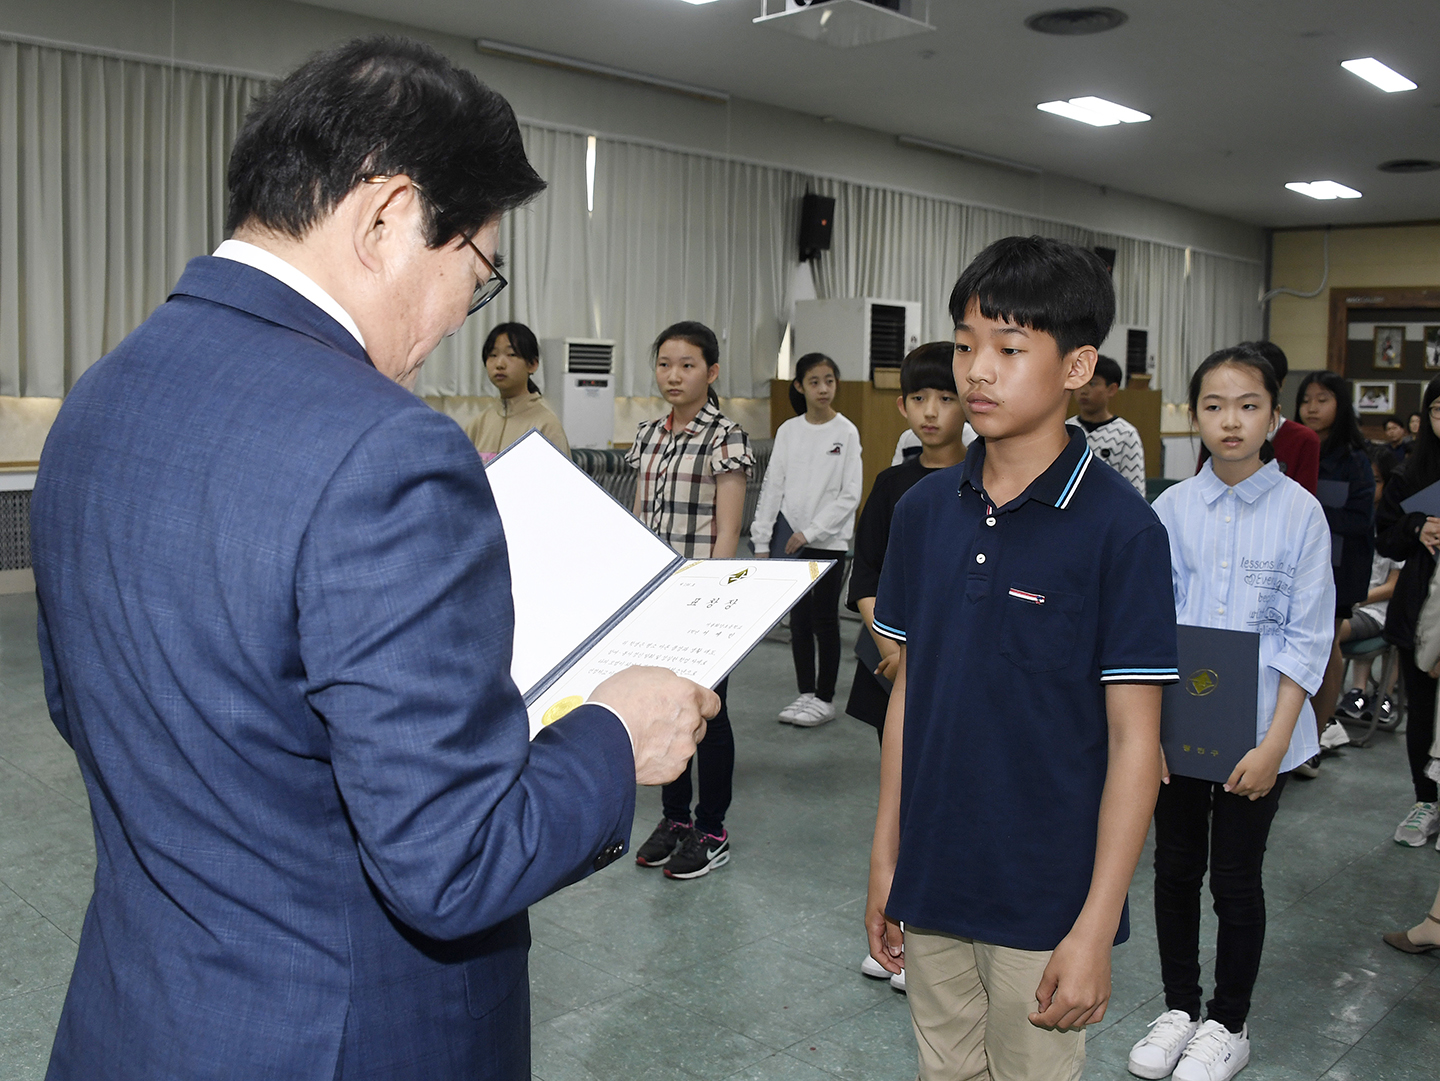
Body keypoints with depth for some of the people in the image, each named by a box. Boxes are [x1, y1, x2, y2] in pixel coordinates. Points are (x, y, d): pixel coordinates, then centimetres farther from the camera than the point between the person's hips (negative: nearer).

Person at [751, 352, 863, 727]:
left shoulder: (846, 432, -6)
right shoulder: (788, 431, 4)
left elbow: (850, 495, -9)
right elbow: (772, 487, 5)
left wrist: (810, 532, -15)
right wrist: (762, 539, -2)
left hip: (829, 541, -3)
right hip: (793, 540, 4)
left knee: (824, 619, 3)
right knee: (799, 618, 10)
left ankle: (825, 699, 16)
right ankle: (806, 693, 22)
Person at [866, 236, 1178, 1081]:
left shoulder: (1120, 528, -14)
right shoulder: (924, 510, 1)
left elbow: (1135, 740, -13)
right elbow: (909, 689, 7)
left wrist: (1095, 929, -13)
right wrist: (886, 857, 9)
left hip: (1045, 904, -5)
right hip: (932, 884, 5)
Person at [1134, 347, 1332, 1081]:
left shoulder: (1300, 512, -6)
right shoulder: (1171, 509, -1)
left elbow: (1308, 638, -6)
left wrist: (1273, 744, -12)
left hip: (1256, 730, -2)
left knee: (1235, 880, 9)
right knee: (1175, 868, 13)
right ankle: (1178, 1009, 32)